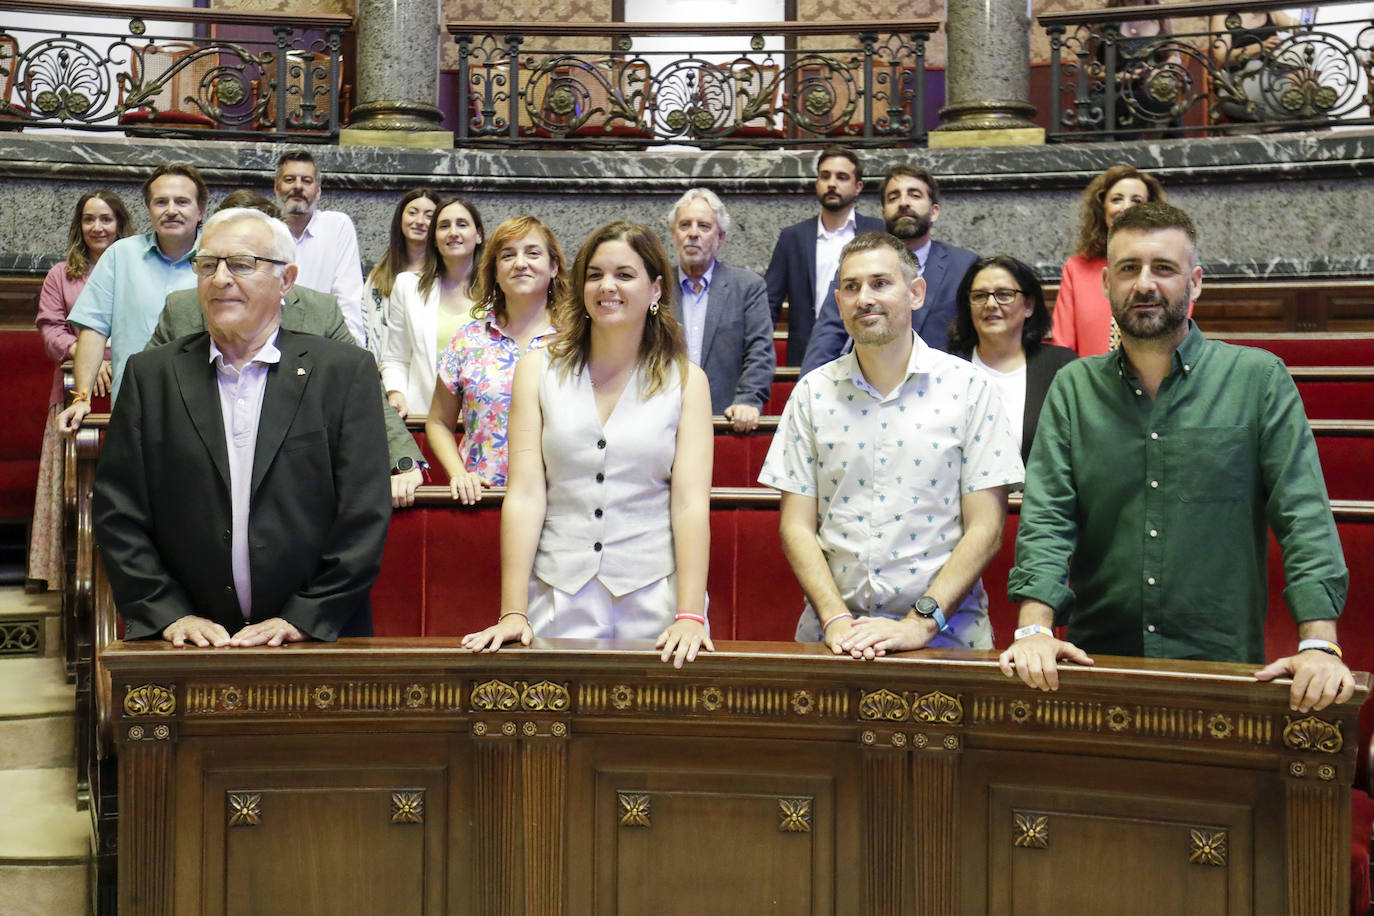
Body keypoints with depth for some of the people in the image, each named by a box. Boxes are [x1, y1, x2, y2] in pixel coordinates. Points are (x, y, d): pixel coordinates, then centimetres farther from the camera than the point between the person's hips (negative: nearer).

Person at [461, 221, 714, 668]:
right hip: (558, 601, 1)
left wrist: (690, 615, -15)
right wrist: (513, 613, -9)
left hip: (654, 599, 0)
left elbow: (691, 504, -4)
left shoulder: (686, 381, 4)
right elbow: (524, 496, -1)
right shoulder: (539, 370, 6)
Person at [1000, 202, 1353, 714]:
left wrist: (1319, 646, -15)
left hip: (1224, 667, -1)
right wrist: (1035, 630, -13)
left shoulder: (1260, 380, 3)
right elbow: (1046, 519, 2)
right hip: (1096, 664, 1)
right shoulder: (1073, 389, 10)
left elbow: (1303, 516, -3)